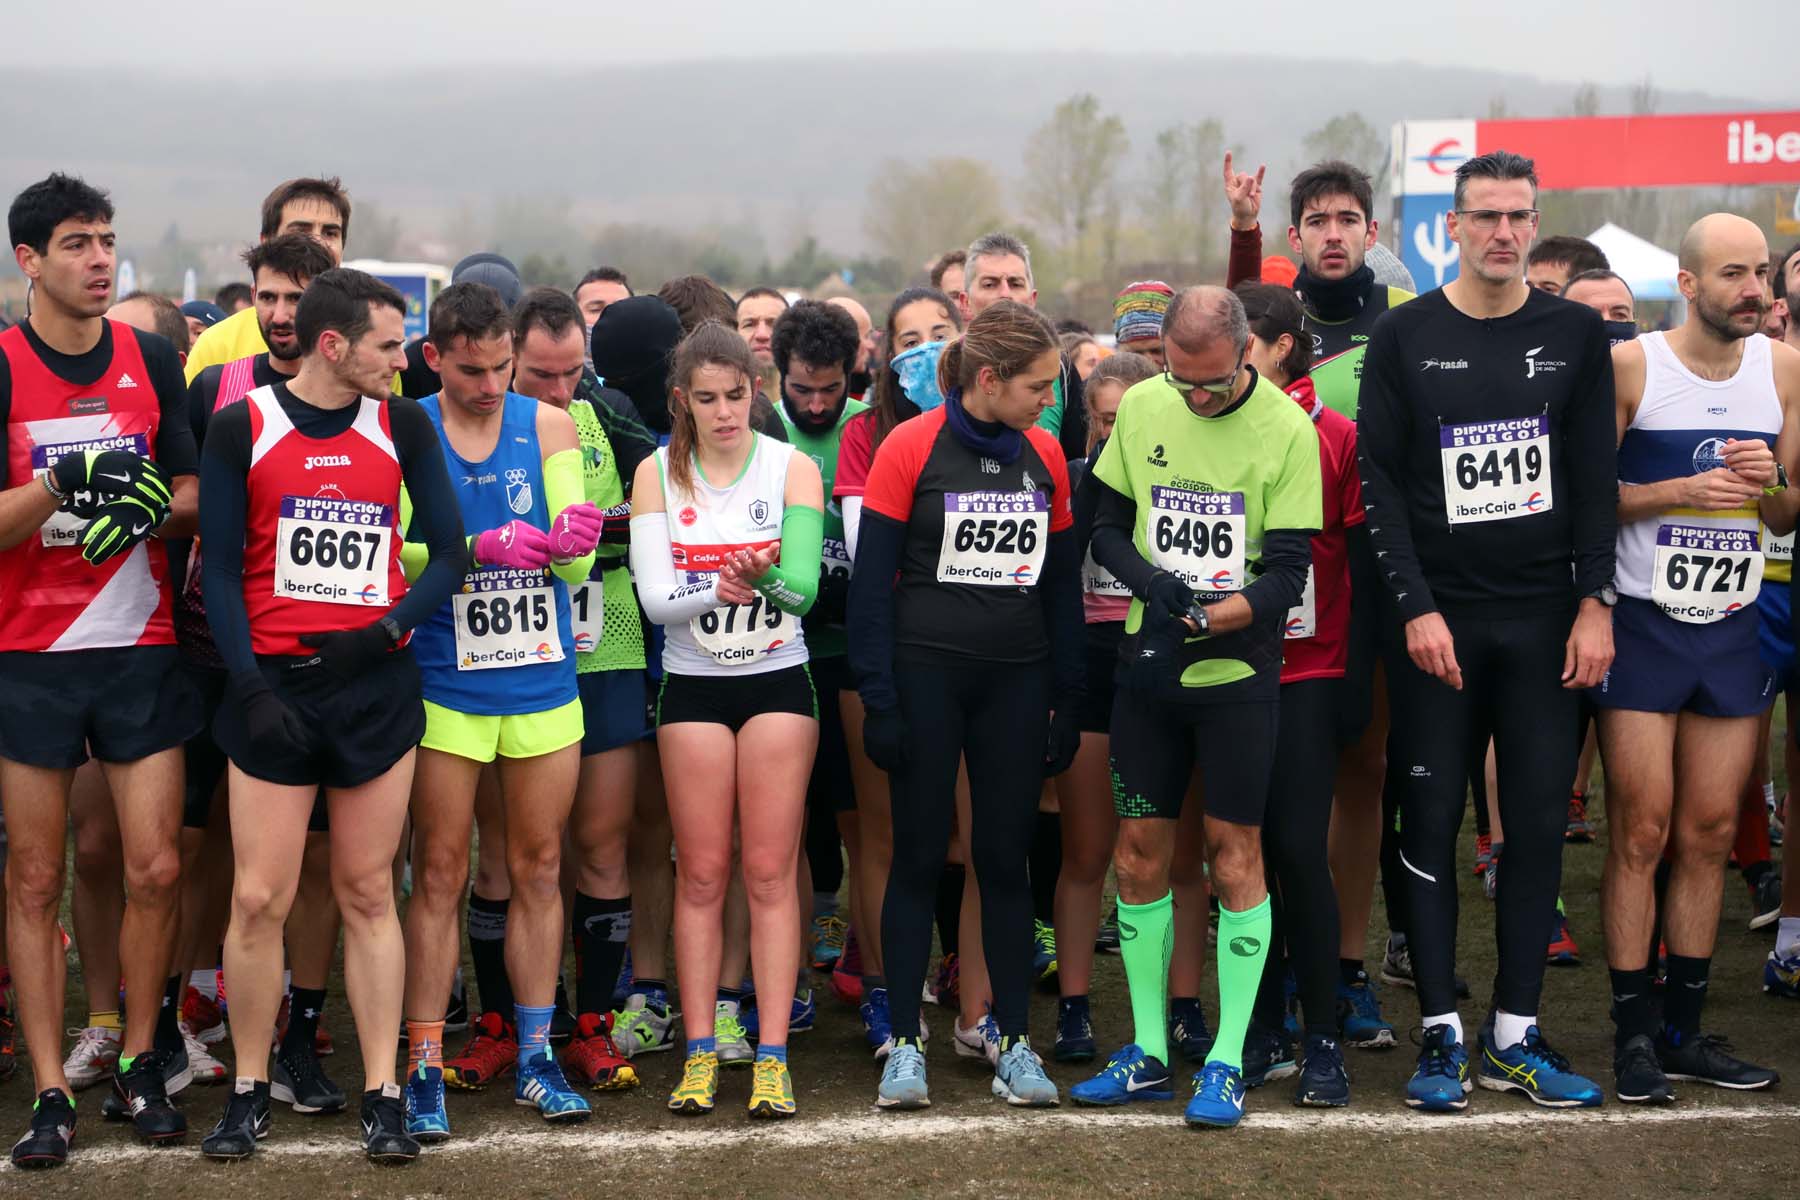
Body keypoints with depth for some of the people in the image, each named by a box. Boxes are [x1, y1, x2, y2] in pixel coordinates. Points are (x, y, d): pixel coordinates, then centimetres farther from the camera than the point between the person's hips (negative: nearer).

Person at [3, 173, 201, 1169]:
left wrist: (152, 508, -13)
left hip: (141, 650, 2)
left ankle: (140, 1062, 18)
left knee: (155, 869, -1)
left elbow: (193, 496, 8)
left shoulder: (151, 361, 5)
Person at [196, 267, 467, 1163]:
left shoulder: (402, 427, 4)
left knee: (368, 894, 5)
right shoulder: (242, 428, -2)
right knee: (258, 898, -2)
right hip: (274, 687, -1)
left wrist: (382, 633, -9)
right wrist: (250, 685, -11)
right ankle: (249, 1094, 13)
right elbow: (218, 568, -2)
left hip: (377, 685, 1)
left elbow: (449, 552, 5)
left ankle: (382, 1097, 10)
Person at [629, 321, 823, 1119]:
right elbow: (653, 596, -9)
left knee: (769, 872, -2)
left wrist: (764, 576, -35)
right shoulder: (657, 474, 0)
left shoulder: (792, 468, -2)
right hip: (694, 687, 1)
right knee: (701, 874, 2)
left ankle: (772, 1057, 0)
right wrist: (716, 590, -28)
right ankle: (699, 1053, 8)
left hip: (778, 681, -1)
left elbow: (804, 587, -13)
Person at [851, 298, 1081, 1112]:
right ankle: (904, 1044, 9)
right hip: (925, 671, -3)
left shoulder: (1044, 454, 6)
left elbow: (1062, 583, 12)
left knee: (1006, 858, 6)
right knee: (920, 857, 2)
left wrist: (1066, 701, 9)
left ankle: (1014, 1044, 13)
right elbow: (872, 580, -6)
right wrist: (878, 700, -11)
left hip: (1015, 678, 3)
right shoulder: (911, 448, -6)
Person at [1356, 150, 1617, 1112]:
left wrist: (1594, 603, -2)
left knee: (1538, 822, 3)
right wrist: (1416, 607, -9)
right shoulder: (1405, 338, 1)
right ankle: (1441, 1033, 8)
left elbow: (1594, 479, 6)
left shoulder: (1574, 335, 6)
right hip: (1438, 621, -1)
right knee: (1431, 822, 0)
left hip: (1545, 620, 2)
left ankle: (1517, 1035, 11)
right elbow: (1381, 482, -2)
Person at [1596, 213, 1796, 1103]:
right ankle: (1632, 1033, 5)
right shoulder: (1631, 367, -7)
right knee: (1641, 833, -4)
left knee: (1709, 835, 7)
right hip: (1642, 626, -4)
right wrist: (1681, 491, -18)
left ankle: (1684, 1029, 16)